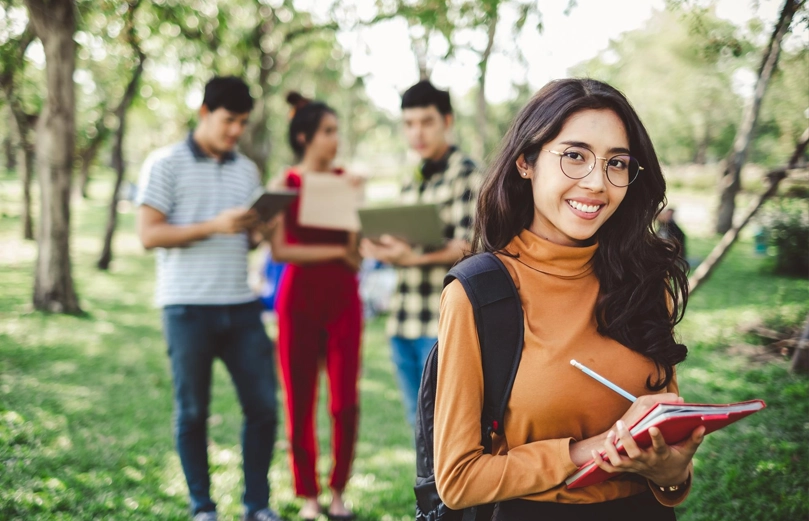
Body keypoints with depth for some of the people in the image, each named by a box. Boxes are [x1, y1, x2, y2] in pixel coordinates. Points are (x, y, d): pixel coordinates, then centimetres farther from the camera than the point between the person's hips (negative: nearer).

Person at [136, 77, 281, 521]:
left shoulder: (247, 170, 14)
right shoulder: (165, 165, -1)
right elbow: (149, 235, -8)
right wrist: (215, 226, -17)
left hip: (241, 305, 4)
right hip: (189, 308, -4)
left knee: (262, 405, 2)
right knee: (192, 411, 6)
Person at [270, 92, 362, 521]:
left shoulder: (346, 181, 7)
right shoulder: (286, 186, 0)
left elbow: (357, 250, 2)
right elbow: (279, 250, -11)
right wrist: (335, 251, -14)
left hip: (343, 298, 2)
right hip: (300, 300, -2)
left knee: (346, 403, 0)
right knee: (300, 404, 2)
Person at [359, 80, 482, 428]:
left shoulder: (463, 173, -4)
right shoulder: (413, 179, 18)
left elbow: (468, 247, -12)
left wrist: (415, 258, -25)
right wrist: (385, 251, 2)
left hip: (442, 321, -7)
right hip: (403, 320, 7)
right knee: (419, 423, 14)